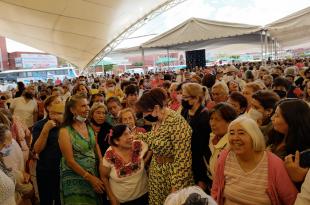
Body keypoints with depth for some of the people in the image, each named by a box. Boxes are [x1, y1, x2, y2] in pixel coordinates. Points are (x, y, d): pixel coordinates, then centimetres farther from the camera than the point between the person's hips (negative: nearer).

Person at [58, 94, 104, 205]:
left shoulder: (89, 125, 0)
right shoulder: (65, 131, -17)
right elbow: (70, 161, -17)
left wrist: (101, 163, -5)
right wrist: (90, 178, -15)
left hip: (94, 174, 6)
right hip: (75, 178, -5)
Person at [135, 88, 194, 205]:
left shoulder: (177, 123, -26)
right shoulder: (157, 120, 1)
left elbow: (182, 160, -26)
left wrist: (176, 186, -22)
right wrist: (139, 136, 18)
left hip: (171, 175, -8)